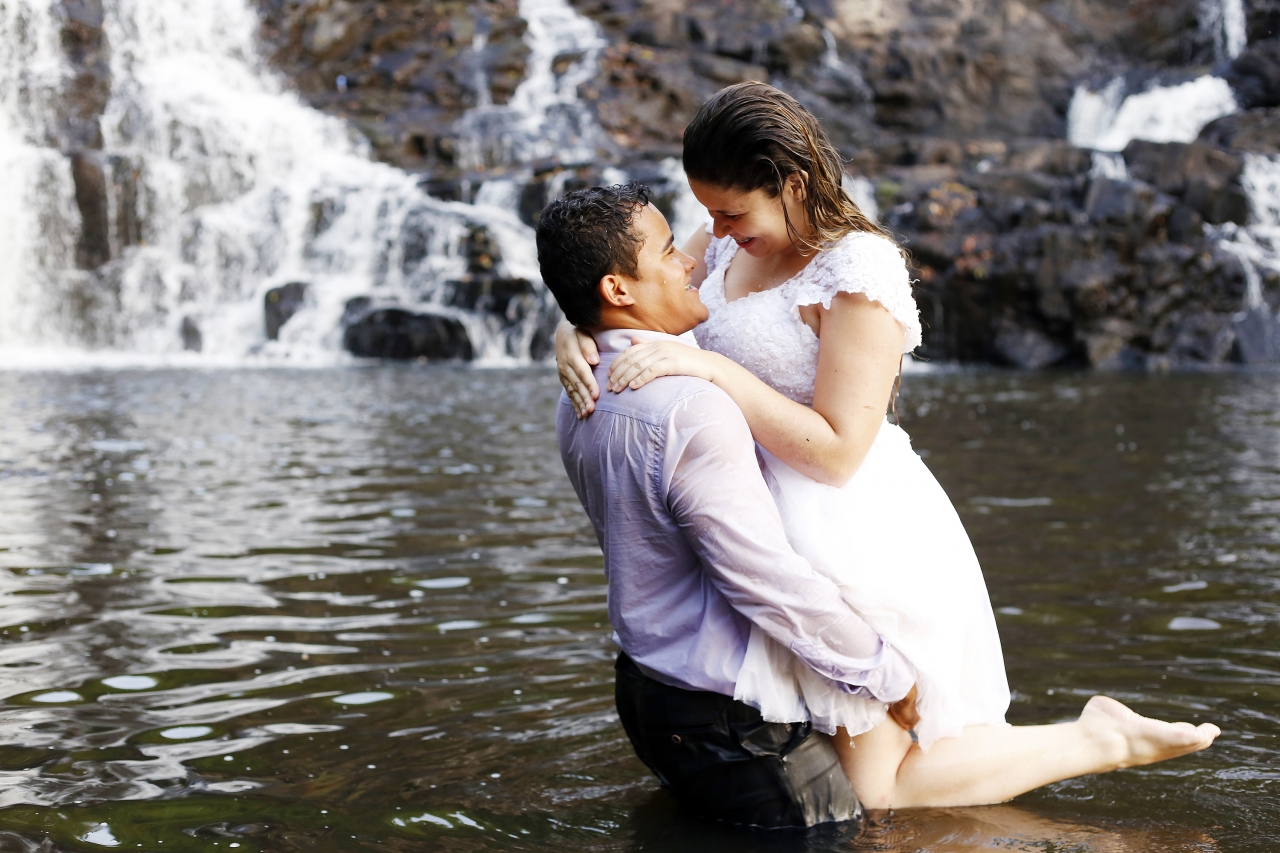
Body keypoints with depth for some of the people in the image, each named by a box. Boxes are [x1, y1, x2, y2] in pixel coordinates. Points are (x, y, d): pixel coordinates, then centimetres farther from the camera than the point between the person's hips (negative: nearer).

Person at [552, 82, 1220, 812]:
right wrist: (575, 333, -15)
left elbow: (836, 452, -23)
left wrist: (711, 369, -28)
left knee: (874, 790, 1)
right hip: (785, 529, 9)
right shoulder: (730, 244, 3)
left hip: (862, 535, -9)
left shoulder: (858, 270, -21)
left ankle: (1107, 739, 14)